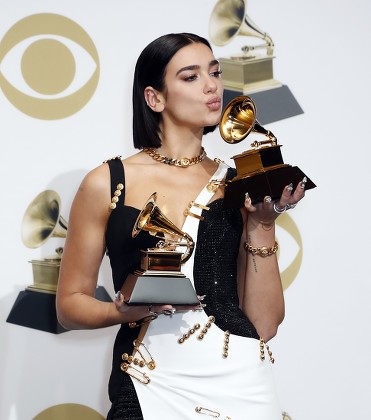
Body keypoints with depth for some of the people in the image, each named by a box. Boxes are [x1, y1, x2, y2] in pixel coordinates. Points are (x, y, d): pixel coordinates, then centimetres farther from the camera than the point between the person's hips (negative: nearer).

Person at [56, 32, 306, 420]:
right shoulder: (107, 184, -1)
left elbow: (264, 324, 0)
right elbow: (70, 304, 3)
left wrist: (263, 223, -9)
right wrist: (127, 310, -15)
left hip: (240, 385, 2)